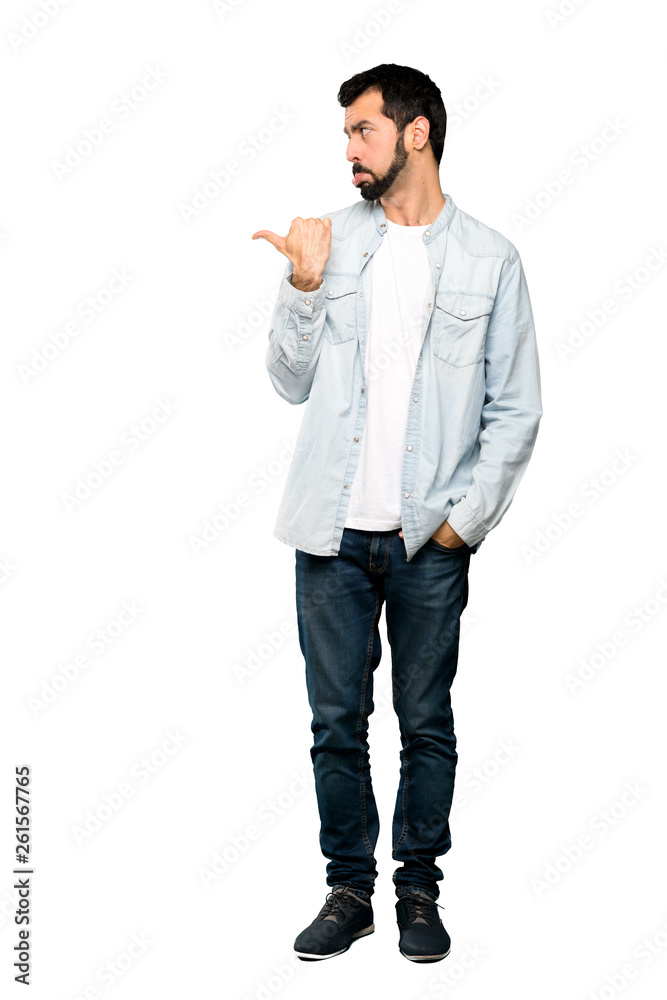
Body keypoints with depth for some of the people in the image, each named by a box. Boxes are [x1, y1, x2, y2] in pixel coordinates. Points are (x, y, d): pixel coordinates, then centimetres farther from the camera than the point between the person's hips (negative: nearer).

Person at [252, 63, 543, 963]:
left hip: (431, 539, -2)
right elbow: (291, 383, 6)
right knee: (336, 720, 7)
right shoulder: (332, 239, 7)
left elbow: (517, 409, 2)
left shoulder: (490, 259, 1)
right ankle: (349, 889, 22)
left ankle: (420, 890, 23)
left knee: (427, 722, 8)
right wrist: (304, 288, -8)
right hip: (334, 532, 2)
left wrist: (466, 517, -6)